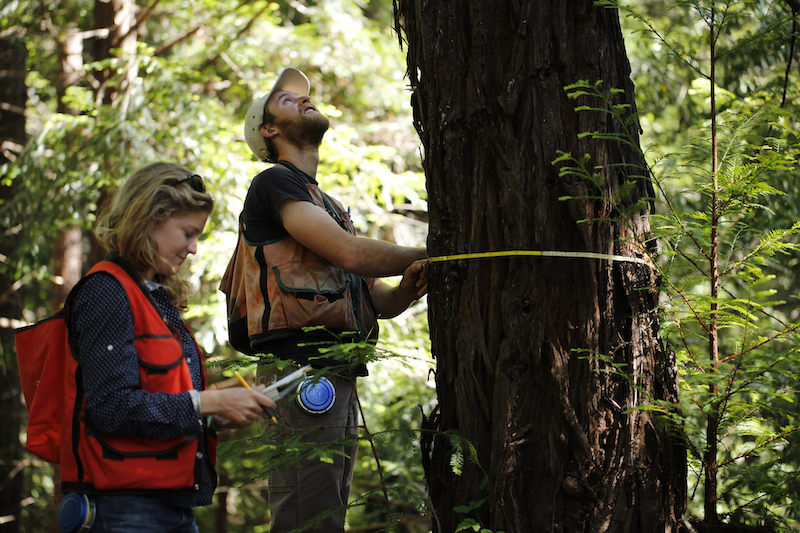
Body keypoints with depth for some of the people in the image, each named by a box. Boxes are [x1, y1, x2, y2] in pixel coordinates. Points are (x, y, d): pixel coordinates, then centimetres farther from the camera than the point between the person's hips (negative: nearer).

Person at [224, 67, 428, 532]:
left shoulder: (325, 203, 29)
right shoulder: (275, 181, 1)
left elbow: (379, 302, 22)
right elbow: (348, 252, -13)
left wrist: (408, 288, -1)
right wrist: (430, 256, -2)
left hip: (337, 375, 9)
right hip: (301, 367, -9)